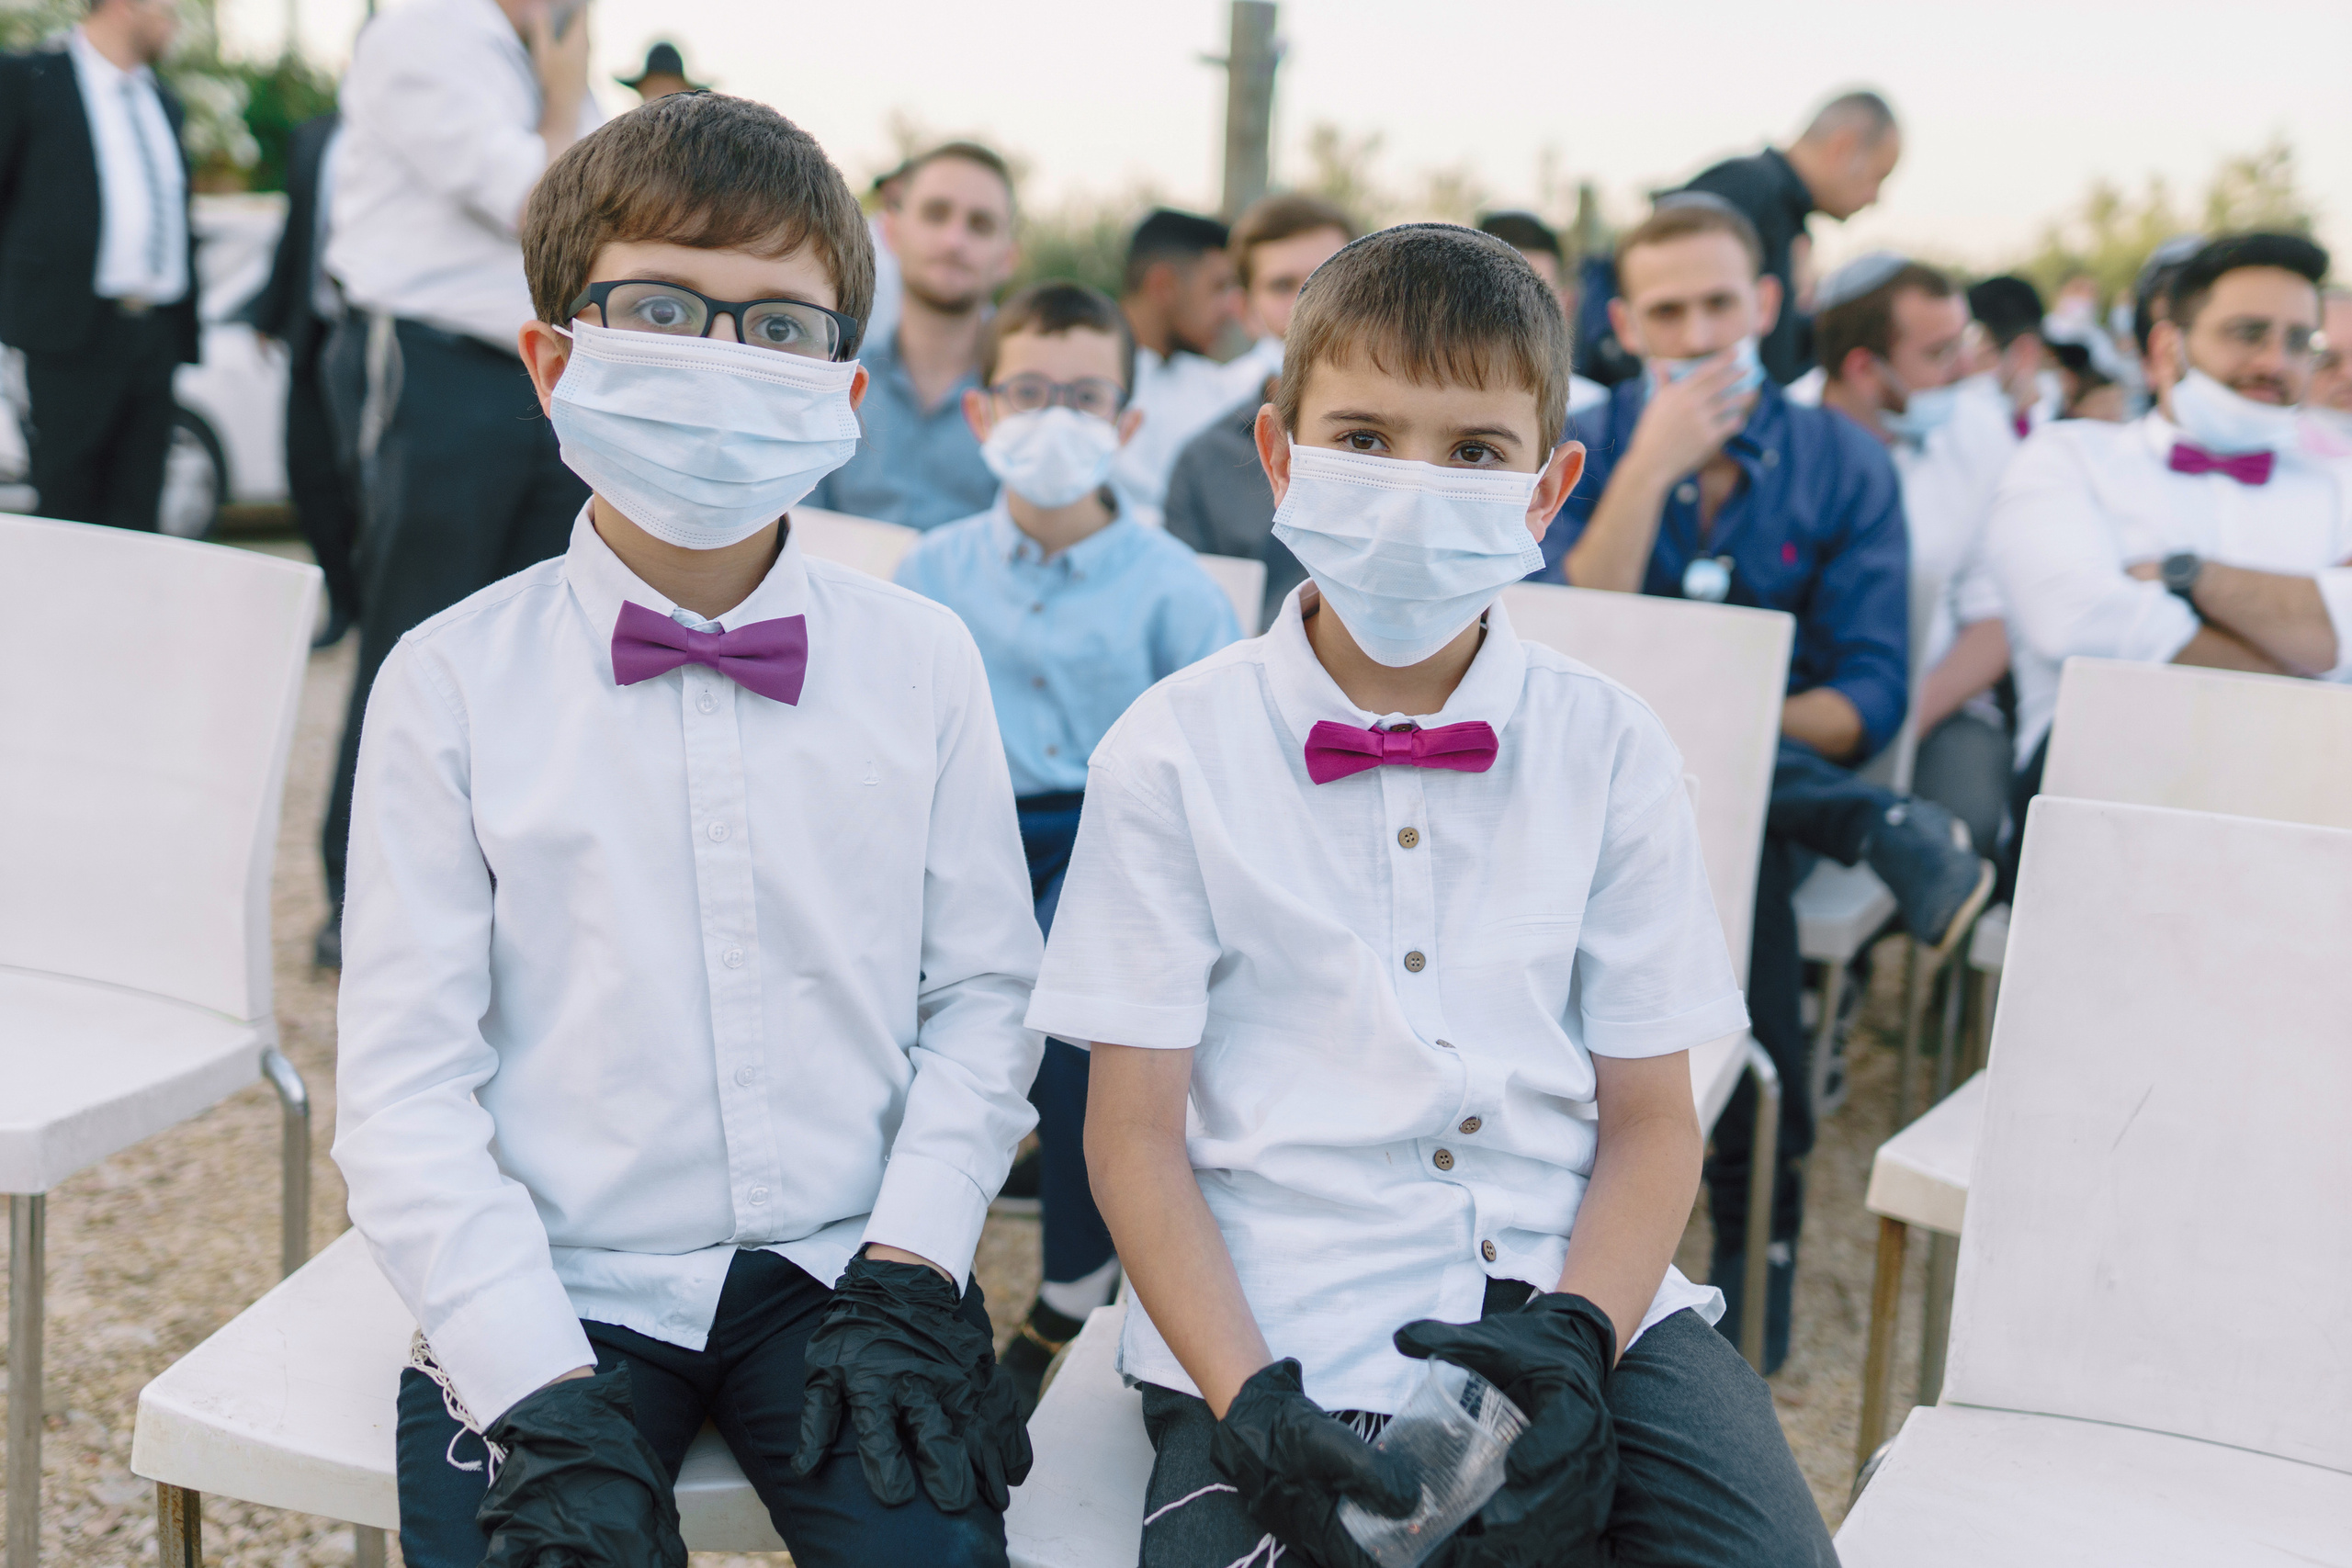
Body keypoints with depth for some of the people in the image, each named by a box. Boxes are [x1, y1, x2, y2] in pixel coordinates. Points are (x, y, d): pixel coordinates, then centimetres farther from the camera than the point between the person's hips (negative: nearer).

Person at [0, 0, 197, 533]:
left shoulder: (164, 103, 20)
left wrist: (186, 320, 17)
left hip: (157, 331, 6)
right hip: (73, 329, -6)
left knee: (135, 512, 3)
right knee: (68, 508, -5)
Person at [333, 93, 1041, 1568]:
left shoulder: (921, 661, 2)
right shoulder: (456, 680, -3)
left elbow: (983, 997, 5)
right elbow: (406, 1087, -5)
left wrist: (905, 1281, -7)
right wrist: (545, 1398, -14)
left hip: (847, 1263, 1)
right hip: (556, 1282, 0)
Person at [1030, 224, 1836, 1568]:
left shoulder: (1608, 749, 7)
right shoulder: (1176, 752, 1)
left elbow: (1651, 1117, 8)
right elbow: (1137, 1128, 0)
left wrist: (1574, 1339, -11)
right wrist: (1250, 1402, -14)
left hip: (1576, 1294, 2)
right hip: (1274, 1333, -2)